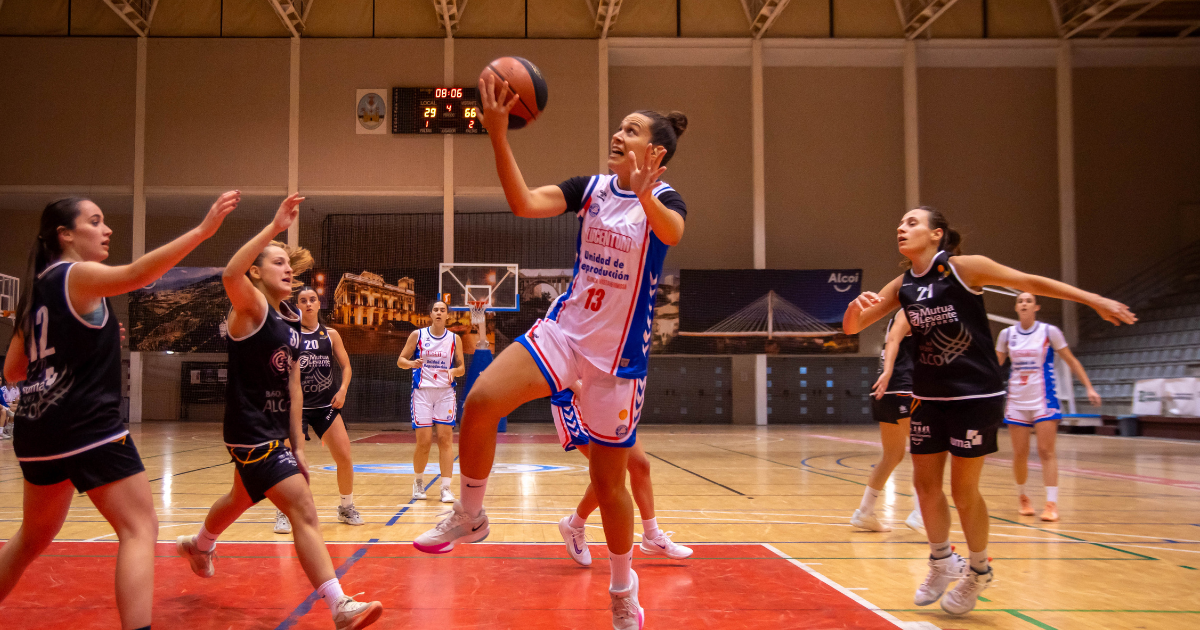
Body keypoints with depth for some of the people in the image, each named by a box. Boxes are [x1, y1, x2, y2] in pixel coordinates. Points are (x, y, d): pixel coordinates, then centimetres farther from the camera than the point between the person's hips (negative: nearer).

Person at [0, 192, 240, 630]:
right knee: (140, 528, -9)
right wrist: (203, 230, -35)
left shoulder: (36, 288, 15)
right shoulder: (77, 276, -7)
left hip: (35, 428, 9)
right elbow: (136, 274, -29)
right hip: (87, 426, -9)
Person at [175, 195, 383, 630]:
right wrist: (274, 228, -43)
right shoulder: (252, 307, -13)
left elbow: (292, 385, 11)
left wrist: (297, 443, 10)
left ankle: (199, 546, 61)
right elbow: (230, 276, -38)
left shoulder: (291, 321, 9)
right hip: (251, 432, -9)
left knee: (241, 499, 32)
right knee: (304, 511, -17)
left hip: (274, 432, 9)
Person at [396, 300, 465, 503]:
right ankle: (418, 481, 22)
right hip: (422, 391, -1)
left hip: (445, 392, 1)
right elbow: (400, 361, 4)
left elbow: (461, 367, 10)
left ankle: (446, 488, -3)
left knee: (445, 439, -6)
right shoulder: (417, 335, 3)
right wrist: (412, 363, -18)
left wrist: (454, 371, -12)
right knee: (424, 442, -3)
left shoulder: (454, 339, 6)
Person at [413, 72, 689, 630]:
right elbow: (524, 204, -12)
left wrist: (645, 196, -53)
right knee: (480, 402, -20)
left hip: (620, 354, -3)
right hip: (564, 331, 3)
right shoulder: (590, 187, 4)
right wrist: (498, 135, -23)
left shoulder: (664, 199, -6)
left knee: (609, 480, 4)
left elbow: (672, 233, -31)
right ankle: (469, 516, 3)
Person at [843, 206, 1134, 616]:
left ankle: (978, 571, 24)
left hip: (976, 397, -5)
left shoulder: (964, 267, -12)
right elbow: (851, 327, 4)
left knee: (963, 489, 1)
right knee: (925, 484, 8)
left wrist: (1096, 301, -3)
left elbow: (1031, 283, -5)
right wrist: (856, 306, -20)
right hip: (929, 398, 5)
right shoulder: (902, 286, 2)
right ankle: (942, 562, 30)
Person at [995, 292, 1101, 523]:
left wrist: (1089, 387, -3)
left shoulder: (1049, 331, -3)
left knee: (1046, 451, -9)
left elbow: (1071, 361, 2)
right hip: (1017, 400, 2)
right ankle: (1022, 498, 23)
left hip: (1043, 400, -2)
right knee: (1019, 454, 3)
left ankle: (1051, 504, -7)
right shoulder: (1007, 334, 4)